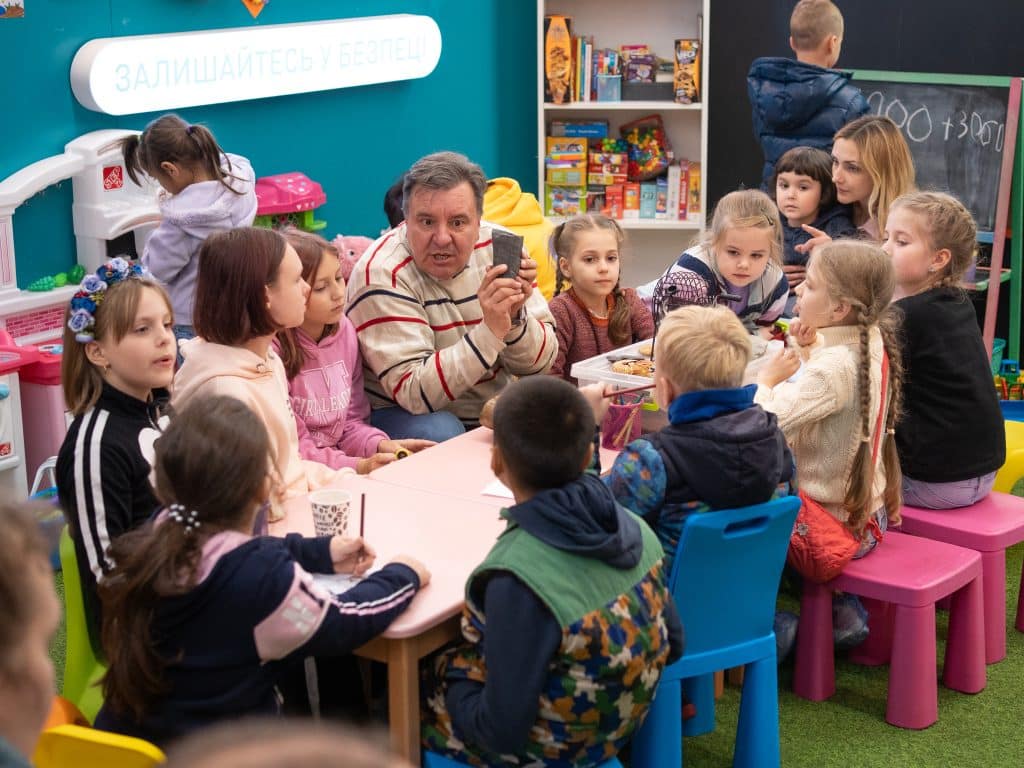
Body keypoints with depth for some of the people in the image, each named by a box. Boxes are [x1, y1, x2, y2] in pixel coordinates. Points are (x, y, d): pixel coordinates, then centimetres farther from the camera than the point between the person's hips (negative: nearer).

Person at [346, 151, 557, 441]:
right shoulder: (382, 273, -21)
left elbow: (539, 364, -4)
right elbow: (415, 394, -26)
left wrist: (515, 317, -26)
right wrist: (490, 331, -36)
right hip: (404, 416, -5)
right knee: (439, 433, -34)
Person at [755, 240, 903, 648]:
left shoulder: (834, 369, -30)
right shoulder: (872, 344, -2)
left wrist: (767, 379, -17)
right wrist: (811, 348, -2)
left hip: (834, 523, -8)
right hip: (868, 510, 8)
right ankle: (842, 610, 28)